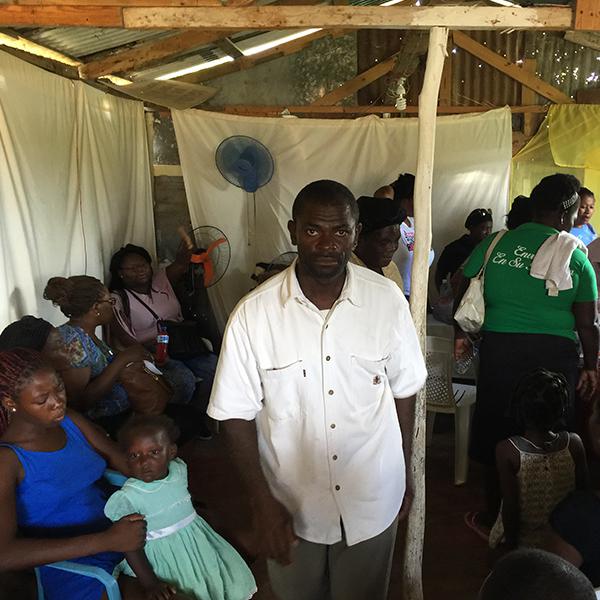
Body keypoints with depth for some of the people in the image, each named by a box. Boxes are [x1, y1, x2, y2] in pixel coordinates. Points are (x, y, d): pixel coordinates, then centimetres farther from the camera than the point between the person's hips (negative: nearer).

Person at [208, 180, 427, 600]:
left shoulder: (388, 300, -13)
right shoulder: (254, 314, -18)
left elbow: (403, 391, 0)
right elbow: (236, 413, -10)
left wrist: (405, 473, 8)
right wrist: (262, 502, -11)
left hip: (372, 501, 1)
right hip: (292, 504, 0)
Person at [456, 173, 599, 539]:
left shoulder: (494, 244, 1)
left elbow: (464, 297, 5)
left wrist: (461, 335, 17)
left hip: (499, 348, 2)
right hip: (555, 354, -1)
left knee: (497, 432, 15)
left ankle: (495, 518, 30)